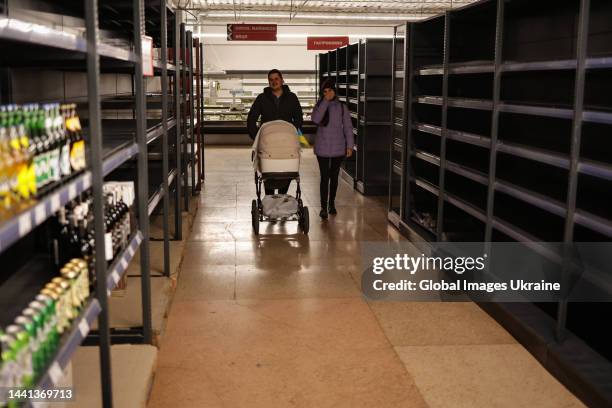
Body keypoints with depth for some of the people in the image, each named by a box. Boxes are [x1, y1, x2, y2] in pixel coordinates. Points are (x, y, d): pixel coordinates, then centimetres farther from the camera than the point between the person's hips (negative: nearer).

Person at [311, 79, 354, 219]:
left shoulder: (342, 107, 3)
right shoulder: (319, 105, 2)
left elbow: (348, 127, 4)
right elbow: (316, 119, -19)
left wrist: (350, 145, -1)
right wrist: (326, 101, -18)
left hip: (338, 148, 1)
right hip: (322, 148, -1)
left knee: (334, 177, 12)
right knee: (325, 177, -5)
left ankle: (331, 204, 26)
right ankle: (324, 207, -2)